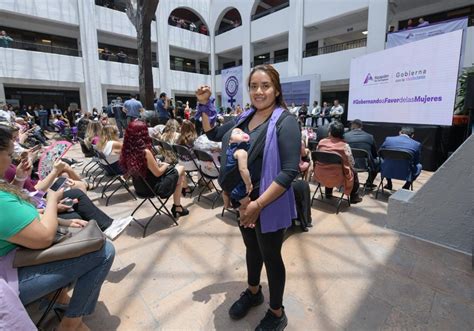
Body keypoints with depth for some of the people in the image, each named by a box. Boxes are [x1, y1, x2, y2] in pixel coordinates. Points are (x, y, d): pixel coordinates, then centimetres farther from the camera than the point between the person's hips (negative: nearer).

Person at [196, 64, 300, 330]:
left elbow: (290, 171, -22)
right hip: (243, 200, 6)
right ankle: (253, 292, 52)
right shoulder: (245, 118, 5)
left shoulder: (285, 122, -15)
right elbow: (213, 134, 17)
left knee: (271, 256, 12)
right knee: (252, 248, 24)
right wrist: (205, 105, 5)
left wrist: (258, 204, -24)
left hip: (270, 205, -6)